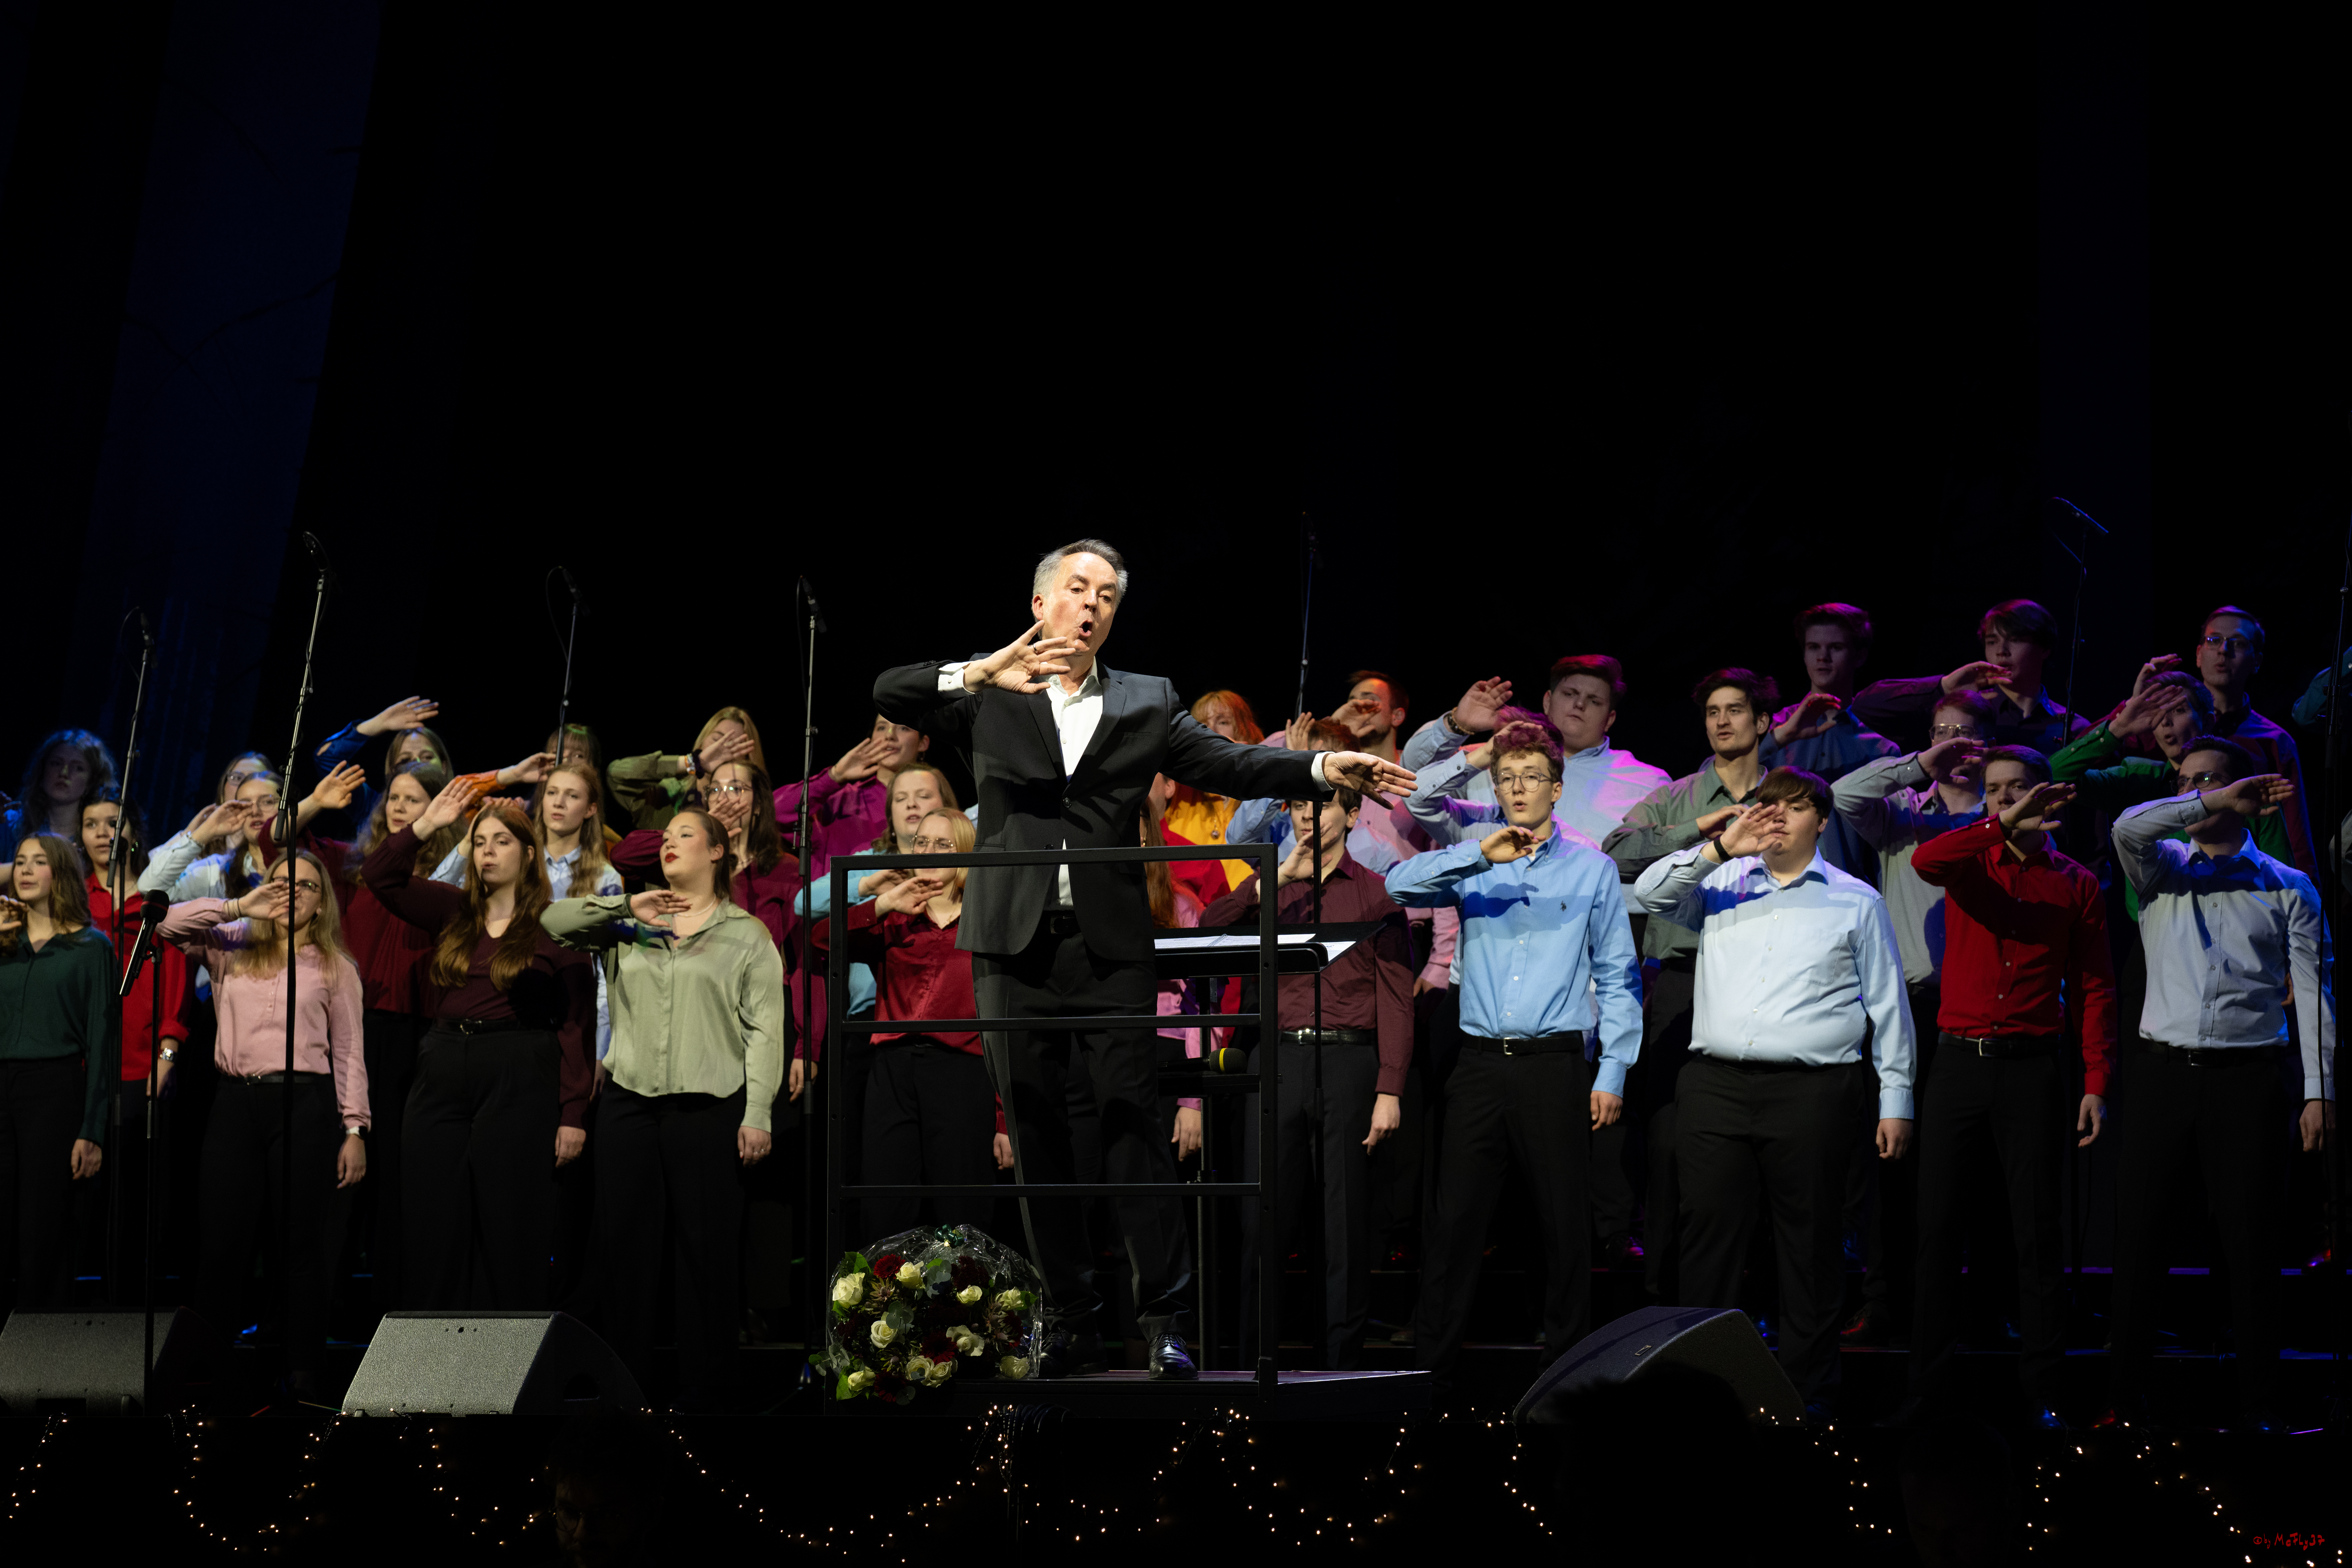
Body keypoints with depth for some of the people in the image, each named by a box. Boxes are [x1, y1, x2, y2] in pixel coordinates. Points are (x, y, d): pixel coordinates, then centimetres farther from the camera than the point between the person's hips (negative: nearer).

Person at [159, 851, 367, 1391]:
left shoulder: (335, 968, 11)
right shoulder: (234, 950, 16)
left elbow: (350, 1054, 7)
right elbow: (171, 924, 3)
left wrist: (355, 1129, -1)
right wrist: (240, 907, -4)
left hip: (304, 1104, -2)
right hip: (236, 1103, 2)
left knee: (302, 1243, -1)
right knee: (224, 1240, 1)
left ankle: (302, 1370, 2)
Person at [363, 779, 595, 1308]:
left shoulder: (555, 927, -2)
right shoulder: (455, 913, 13)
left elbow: (578, 1024, -6)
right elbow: (380, 875, 11)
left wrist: (573, 1114, -12)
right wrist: (427, 824, 0)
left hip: (520, 1085, -5)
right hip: (442, 1078, 5)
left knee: (511, 1231, -2)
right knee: (435, 1228, 5)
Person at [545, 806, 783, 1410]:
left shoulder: (746, 933, 7)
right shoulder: (628, 926, 17)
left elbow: (765, 1029, 0)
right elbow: (554, 923, 5)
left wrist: (758, 1115, -8)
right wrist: (626, 906, -5)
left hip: (708, 1109, -3)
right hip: (627, 1104, 3)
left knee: (707, 1252, -3)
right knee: (625, 1246, 4)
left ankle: (702, 1392, 3)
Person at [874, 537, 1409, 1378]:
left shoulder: (1146, 703, 14)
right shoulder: (988, 699, 10)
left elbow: (1230, 765, 4)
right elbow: (890, 694, -4)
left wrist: (1325, 768, -12)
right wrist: (980, 674, -20)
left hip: (1111, 945, 0)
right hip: (1014, 943, 0)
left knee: (1135, 1128, -6)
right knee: (1035, 1139, 5)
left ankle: (1166, 1318, -2)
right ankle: (1069, 1320, 13)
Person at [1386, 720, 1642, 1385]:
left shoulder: (1593, 870, 9)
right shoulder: (1474, 866, 11)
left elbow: (1617, 976, 8)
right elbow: (1399, 885, -7)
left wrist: (1613, 1072, 0)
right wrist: (1481, 855, -18)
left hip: (1555, 1063, -1)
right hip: (1480, 1063, 1)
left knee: (1565, 1219, 0)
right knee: (1454, 1217, 1)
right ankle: (1431, 1361, 7)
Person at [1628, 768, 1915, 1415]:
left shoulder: (1856, 902, 11)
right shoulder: (1720, 885, 16)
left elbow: (1888, 1007, 11)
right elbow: (1648, 895, 1)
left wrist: (1896, 1100, 6)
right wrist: (1720, 848, -7)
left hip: (1813, 1090, -2)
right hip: (1716, 1087, 2)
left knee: (1810, 1241, 1)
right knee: (1710, 1234, 1)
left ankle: (1807, 1386, 8)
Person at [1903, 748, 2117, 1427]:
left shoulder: (2077, 883, 7)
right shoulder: (1971, 862, 7)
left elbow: (2094, 987, 5)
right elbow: (1925, 861, -17)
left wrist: (2097, 1083, -3)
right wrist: (2003, 828, -25)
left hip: (2033, 1065, -1)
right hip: (1959, 1059, 1)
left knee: (2037, 1229, 0)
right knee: (1937, 1223, 2)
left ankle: (2043, 1390, 6)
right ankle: (1927, 1381, 9)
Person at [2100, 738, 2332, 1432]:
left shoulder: (2288, 888, 8)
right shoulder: (2162, 869, 13)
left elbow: (2313, 992, 2)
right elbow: (2129, 828, -11)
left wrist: (2320, 1090, -7)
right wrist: (2212, 804, -13)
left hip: (2246, 1078, -2)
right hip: (2163, 1070, 2)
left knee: (2251, 1244, -1)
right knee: (2139, 1238, 1)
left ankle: (2256, 1407, 6)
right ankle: (2126, 1399, 6)